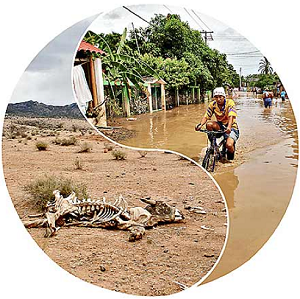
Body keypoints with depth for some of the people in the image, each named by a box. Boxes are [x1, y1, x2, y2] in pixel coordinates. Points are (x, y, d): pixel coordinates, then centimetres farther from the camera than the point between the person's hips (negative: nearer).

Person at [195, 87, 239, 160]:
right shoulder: (212, 104, -4)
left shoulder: (230, 102, -15)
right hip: (220, 126, 4)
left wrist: (228, 127, -47)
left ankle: (230, 159, 7)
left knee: (229, 145, -28)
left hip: (231, 127, -4)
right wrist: (200, 125, -32)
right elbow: (206, 116, -11)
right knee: (209, 124, -28)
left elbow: (231, 116, -28)